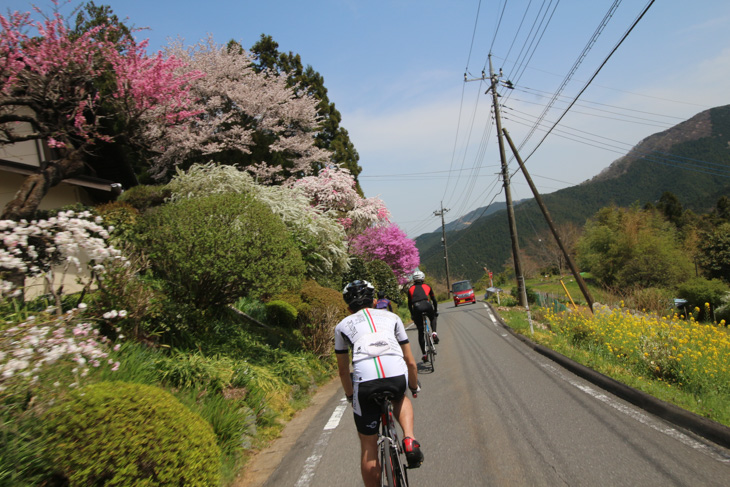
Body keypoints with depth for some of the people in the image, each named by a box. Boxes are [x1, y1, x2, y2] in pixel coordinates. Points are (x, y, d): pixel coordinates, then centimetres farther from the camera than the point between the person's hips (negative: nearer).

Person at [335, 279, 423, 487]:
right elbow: (410, 361, 28)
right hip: (398, 376, 2)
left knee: (368, 447, 17)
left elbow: (343, 369, 31)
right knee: (401, 398, 38)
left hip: (365, 381, -1)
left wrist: (350, 395, 47)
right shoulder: (391, 317, 25)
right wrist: (414, 387, 45)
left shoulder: (343, 325, 24)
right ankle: (409, 440, 15)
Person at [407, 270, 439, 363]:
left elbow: (409, 304, 29)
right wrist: (436, 311, 41)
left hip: (416, 307, 0)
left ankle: (424, 354, 11)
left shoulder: (410, 289, 25)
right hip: (427, 305, 0)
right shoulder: (427, 286, 25)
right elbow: (434, 300, 29)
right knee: (433, 318, 35)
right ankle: (434, 333, 8)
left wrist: (412, 315, 40)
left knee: (420, 332, 11)